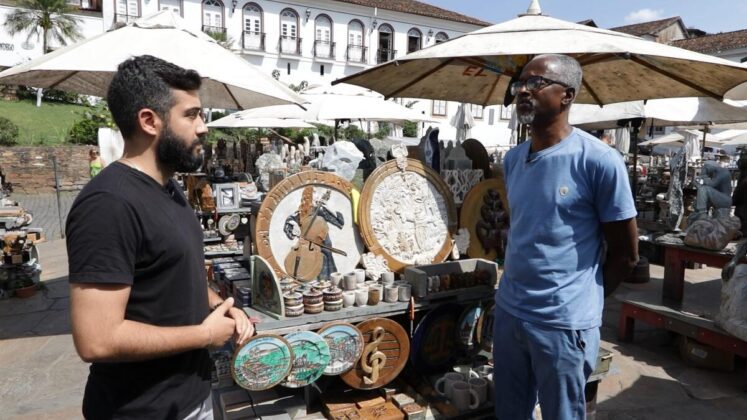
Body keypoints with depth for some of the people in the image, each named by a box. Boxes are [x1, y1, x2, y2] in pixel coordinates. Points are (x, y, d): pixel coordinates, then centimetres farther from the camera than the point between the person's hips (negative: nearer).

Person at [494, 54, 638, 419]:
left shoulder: (599, 160, -14)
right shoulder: (512, 159, 5)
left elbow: (625, 254, -7)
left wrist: (585, 300, 2)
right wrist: (517, 291, 12)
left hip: (563, 322, -5)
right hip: (507, 311, 6)